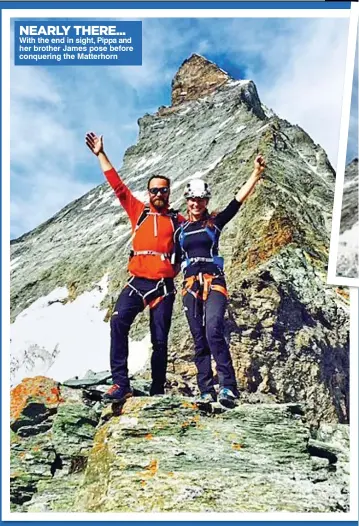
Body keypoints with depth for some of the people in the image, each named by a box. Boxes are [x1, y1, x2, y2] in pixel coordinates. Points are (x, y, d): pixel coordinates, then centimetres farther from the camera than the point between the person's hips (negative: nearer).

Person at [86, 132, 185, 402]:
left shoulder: (178, 219, 12)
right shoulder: (138, 211, 14)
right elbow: (118, 185, 14)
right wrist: (101, 154, 14)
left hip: (164, 286, 0)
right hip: (137, 282, 1)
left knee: (160, 340, 1)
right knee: (119, 321, -23)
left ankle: (158, 391, 16)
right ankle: (121, 384, -22)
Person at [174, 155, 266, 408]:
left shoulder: (215, 222, 6)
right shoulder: (181, 230, 15)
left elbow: (238, 200, -5)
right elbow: (176, 261, 20)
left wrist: (256, 174, -14)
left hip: (214, 283, -4)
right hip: (190, 285, 4)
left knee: (214, 333, -23)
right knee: (199, 340, 4)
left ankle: (229, 388, -20)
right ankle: (207, 392, 9)